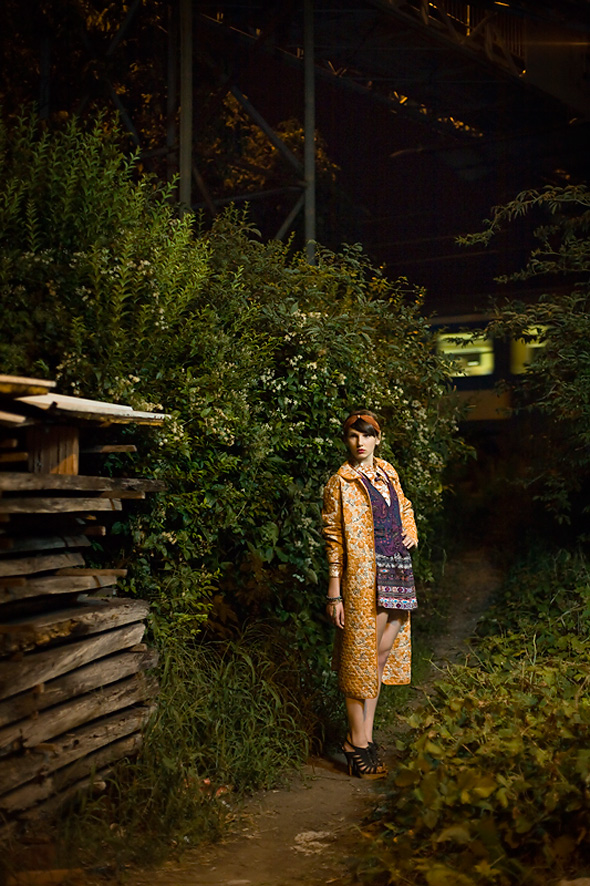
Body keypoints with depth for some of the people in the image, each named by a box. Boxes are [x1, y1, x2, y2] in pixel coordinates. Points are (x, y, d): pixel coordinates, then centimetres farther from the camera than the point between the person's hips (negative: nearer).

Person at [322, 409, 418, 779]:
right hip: (362, 578, -6)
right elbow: (334, 540, -7)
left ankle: (363, 737, 17)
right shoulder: (340, 483, -5)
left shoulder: (387, 472, 13)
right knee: (361, 657, -2)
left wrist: (411, 531, 8)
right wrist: (334, 594, -11)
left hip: (396, 573, 6)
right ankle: (358, 744, 6)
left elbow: (404, 508, 30)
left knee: (380, 655, 8)